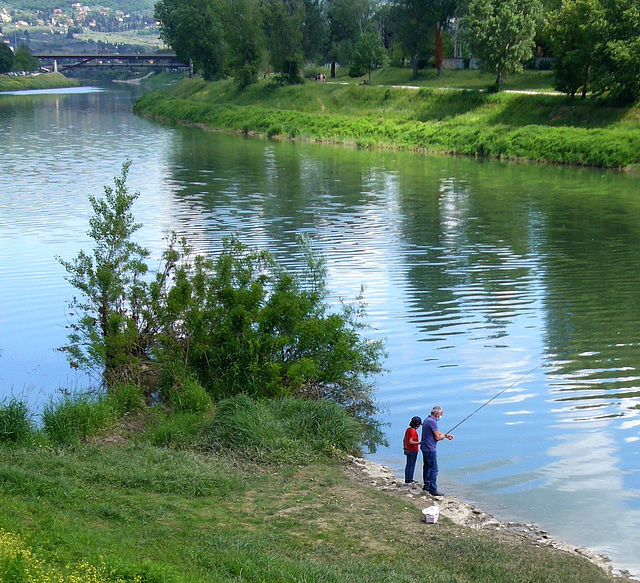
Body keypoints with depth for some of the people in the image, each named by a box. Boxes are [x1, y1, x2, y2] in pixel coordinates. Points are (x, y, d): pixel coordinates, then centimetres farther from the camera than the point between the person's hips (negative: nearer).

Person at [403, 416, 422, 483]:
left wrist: (405, 448, 21)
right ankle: (410, 480, 2)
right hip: (413, 451, -9)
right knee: (412, 465, -2)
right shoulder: (413, 431, -19)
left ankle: (407, 480, 17)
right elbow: (410, 442, -27)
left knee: (408, 465, 12)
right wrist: (419, 443, -24)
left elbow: (404, 440, 14)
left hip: (408, 450, 9)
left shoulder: (408, 429, 8)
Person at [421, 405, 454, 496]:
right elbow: (437, 437, -17)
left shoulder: (427, 420, 13)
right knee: (434, 469, -7)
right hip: (430, 449, -10)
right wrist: (444, 436, 3)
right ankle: (433, 490, -7)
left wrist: (446, 435, 15)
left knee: (427, 467, 19)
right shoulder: (432, 422, -19)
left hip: (424, 448, 10)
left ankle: (427, 486, 27)